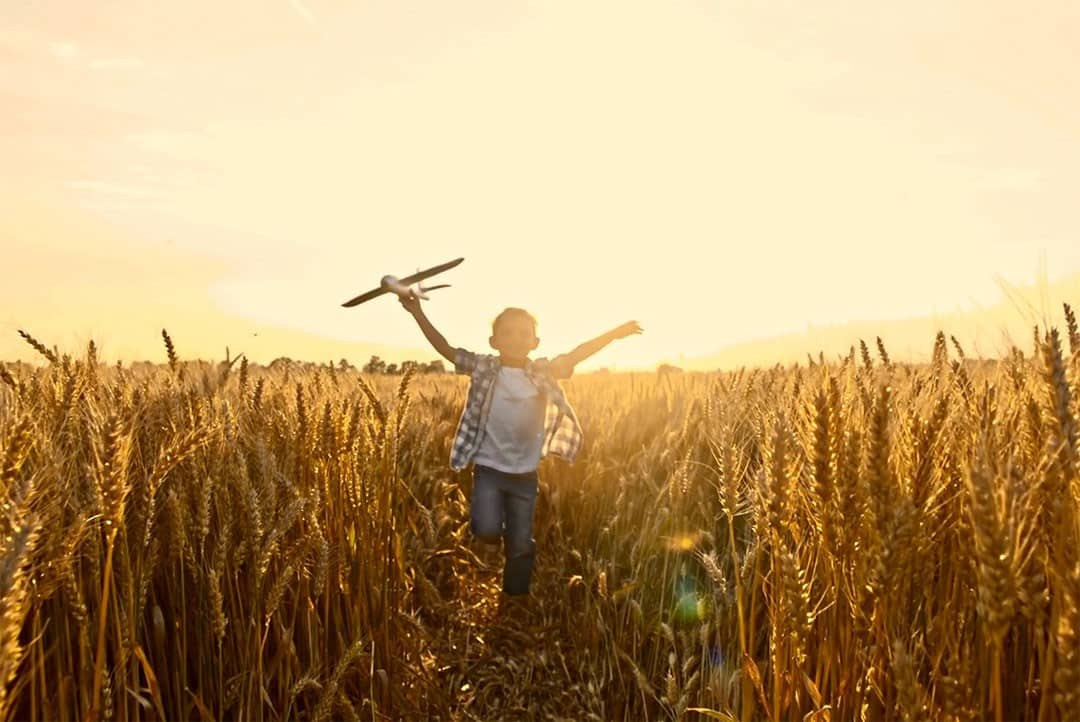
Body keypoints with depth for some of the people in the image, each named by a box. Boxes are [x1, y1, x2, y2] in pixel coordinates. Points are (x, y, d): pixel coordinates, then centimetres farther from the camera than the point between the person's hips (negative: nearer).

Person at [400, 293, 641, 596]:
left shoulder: (543, 372, -2)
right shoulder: (483, 368, -6)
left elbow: (575, 355, -1)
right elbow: (445, 348, -6)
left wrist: (614, 333, -7)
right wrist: (417, 313, -12)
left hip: (525, 474, 2)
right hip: (489, 468, -2)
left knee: (520, 546, 9)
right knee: (487, 531, -21)